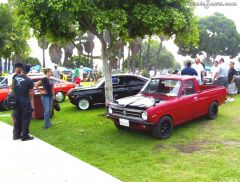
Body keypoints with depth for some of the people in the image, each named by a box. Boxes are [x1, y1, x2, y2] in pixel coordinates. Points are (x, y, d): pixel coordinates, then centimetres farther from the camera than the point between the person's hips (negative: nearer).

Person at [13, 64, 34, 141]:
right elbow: (31, 93, -9)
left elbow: (13, 88, 4)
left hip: (16, 101, 5)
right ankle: (25, 136, 7)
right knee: (26, 118, 3)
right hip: (25, 101, -5)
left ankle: (16, 135, 23)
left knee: (17, 118, 15)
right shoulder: (29, 80, -14)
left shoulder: (15, 78, -1)